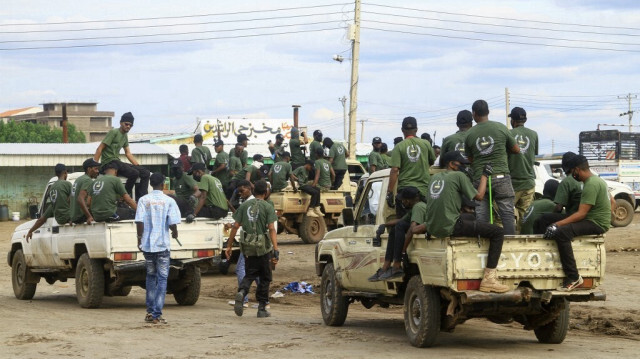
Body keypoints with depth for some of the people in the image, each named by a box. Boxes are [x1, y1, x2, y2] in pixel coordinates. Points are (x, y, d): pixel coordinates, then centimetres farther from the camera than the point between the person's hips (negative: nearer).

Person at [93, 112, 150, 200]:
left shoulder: (125, 136, 19)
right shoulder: (114, 132, -8)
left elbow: (128, 153, 21)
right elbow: (100, 149, -11)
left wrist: (139, 166, 10)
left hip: (118, 162, 9)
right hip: (109, 162, -9)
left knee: (145, 173, -3)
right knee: (134, 173, -29)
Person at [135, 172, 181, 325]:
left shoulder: (143, 200, -1)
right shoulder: (169, 201, -5)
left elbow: (139, 222, -7)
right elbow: (173, 223, -10)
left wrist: (140, 238, 6)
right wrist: (175, 233, 11)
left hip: (147, 244, 2)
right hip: (163, 244, -2)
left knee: (151, 276, 17)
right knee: (162, 279, 2)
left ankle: (150, 312, 20)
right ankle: (157, 315, -4)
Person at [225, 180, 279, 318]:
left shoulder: (244, 205, 5)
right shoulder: (267, 207, -5)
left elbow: (235, 226, 2)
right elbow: (271, 229, -14)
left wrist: (229, 246, 8)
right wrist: (275, 250, -18)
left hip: (247, 246, 3)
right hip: (263, 247, -3)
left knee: (250, 274, 14)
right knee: (265, 278, 10)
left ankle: (241, 292, -18)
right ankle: (262, 309, 11)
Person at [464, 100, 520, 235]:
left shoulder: (469, 133, 3)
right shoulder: (501, 128, 1)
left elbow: (469, 159, 11)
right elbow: (516, 150, 10)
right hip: (501, 176, -1)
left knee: (481, 216, 3)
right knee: (507, 214, 2)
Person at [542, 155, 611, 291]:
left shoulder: (591, 185, -17)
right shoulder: (596, 179, 16)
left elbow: (581, 214, -23)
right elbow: (611, 201, 29)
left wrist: (557, 224, -26)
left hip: (597, 224, -11)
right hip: (596, 221, 11)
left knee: (561, 233, -29)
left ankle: (573, 277, -30)